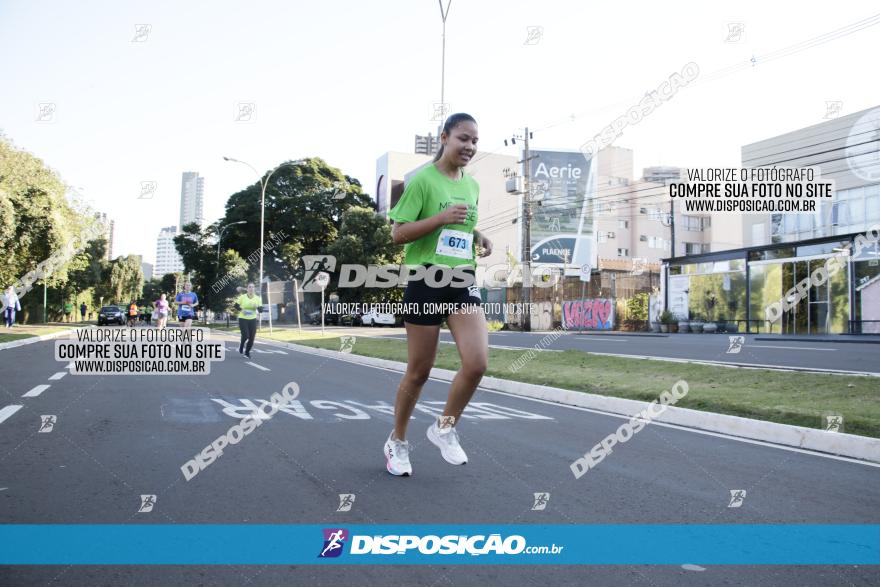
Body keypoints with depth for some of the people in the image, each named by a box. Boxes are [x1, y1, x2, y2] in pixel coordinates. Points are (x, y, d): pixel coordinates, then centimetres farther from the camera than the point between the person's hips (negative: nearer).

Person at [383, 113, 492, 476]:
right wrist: (441, 218, -22)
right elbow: (397, 234, -10)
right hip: (426, 280, -5)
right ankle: (397, 441, 27)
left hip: (463, 281, 5)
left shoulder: (472, 186, 13)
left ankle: (445, 428, 12)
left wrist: (478, 237, 7)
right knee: (419, 371, 4)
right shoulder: (422, 179, -7)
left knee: (477, 363, -13)